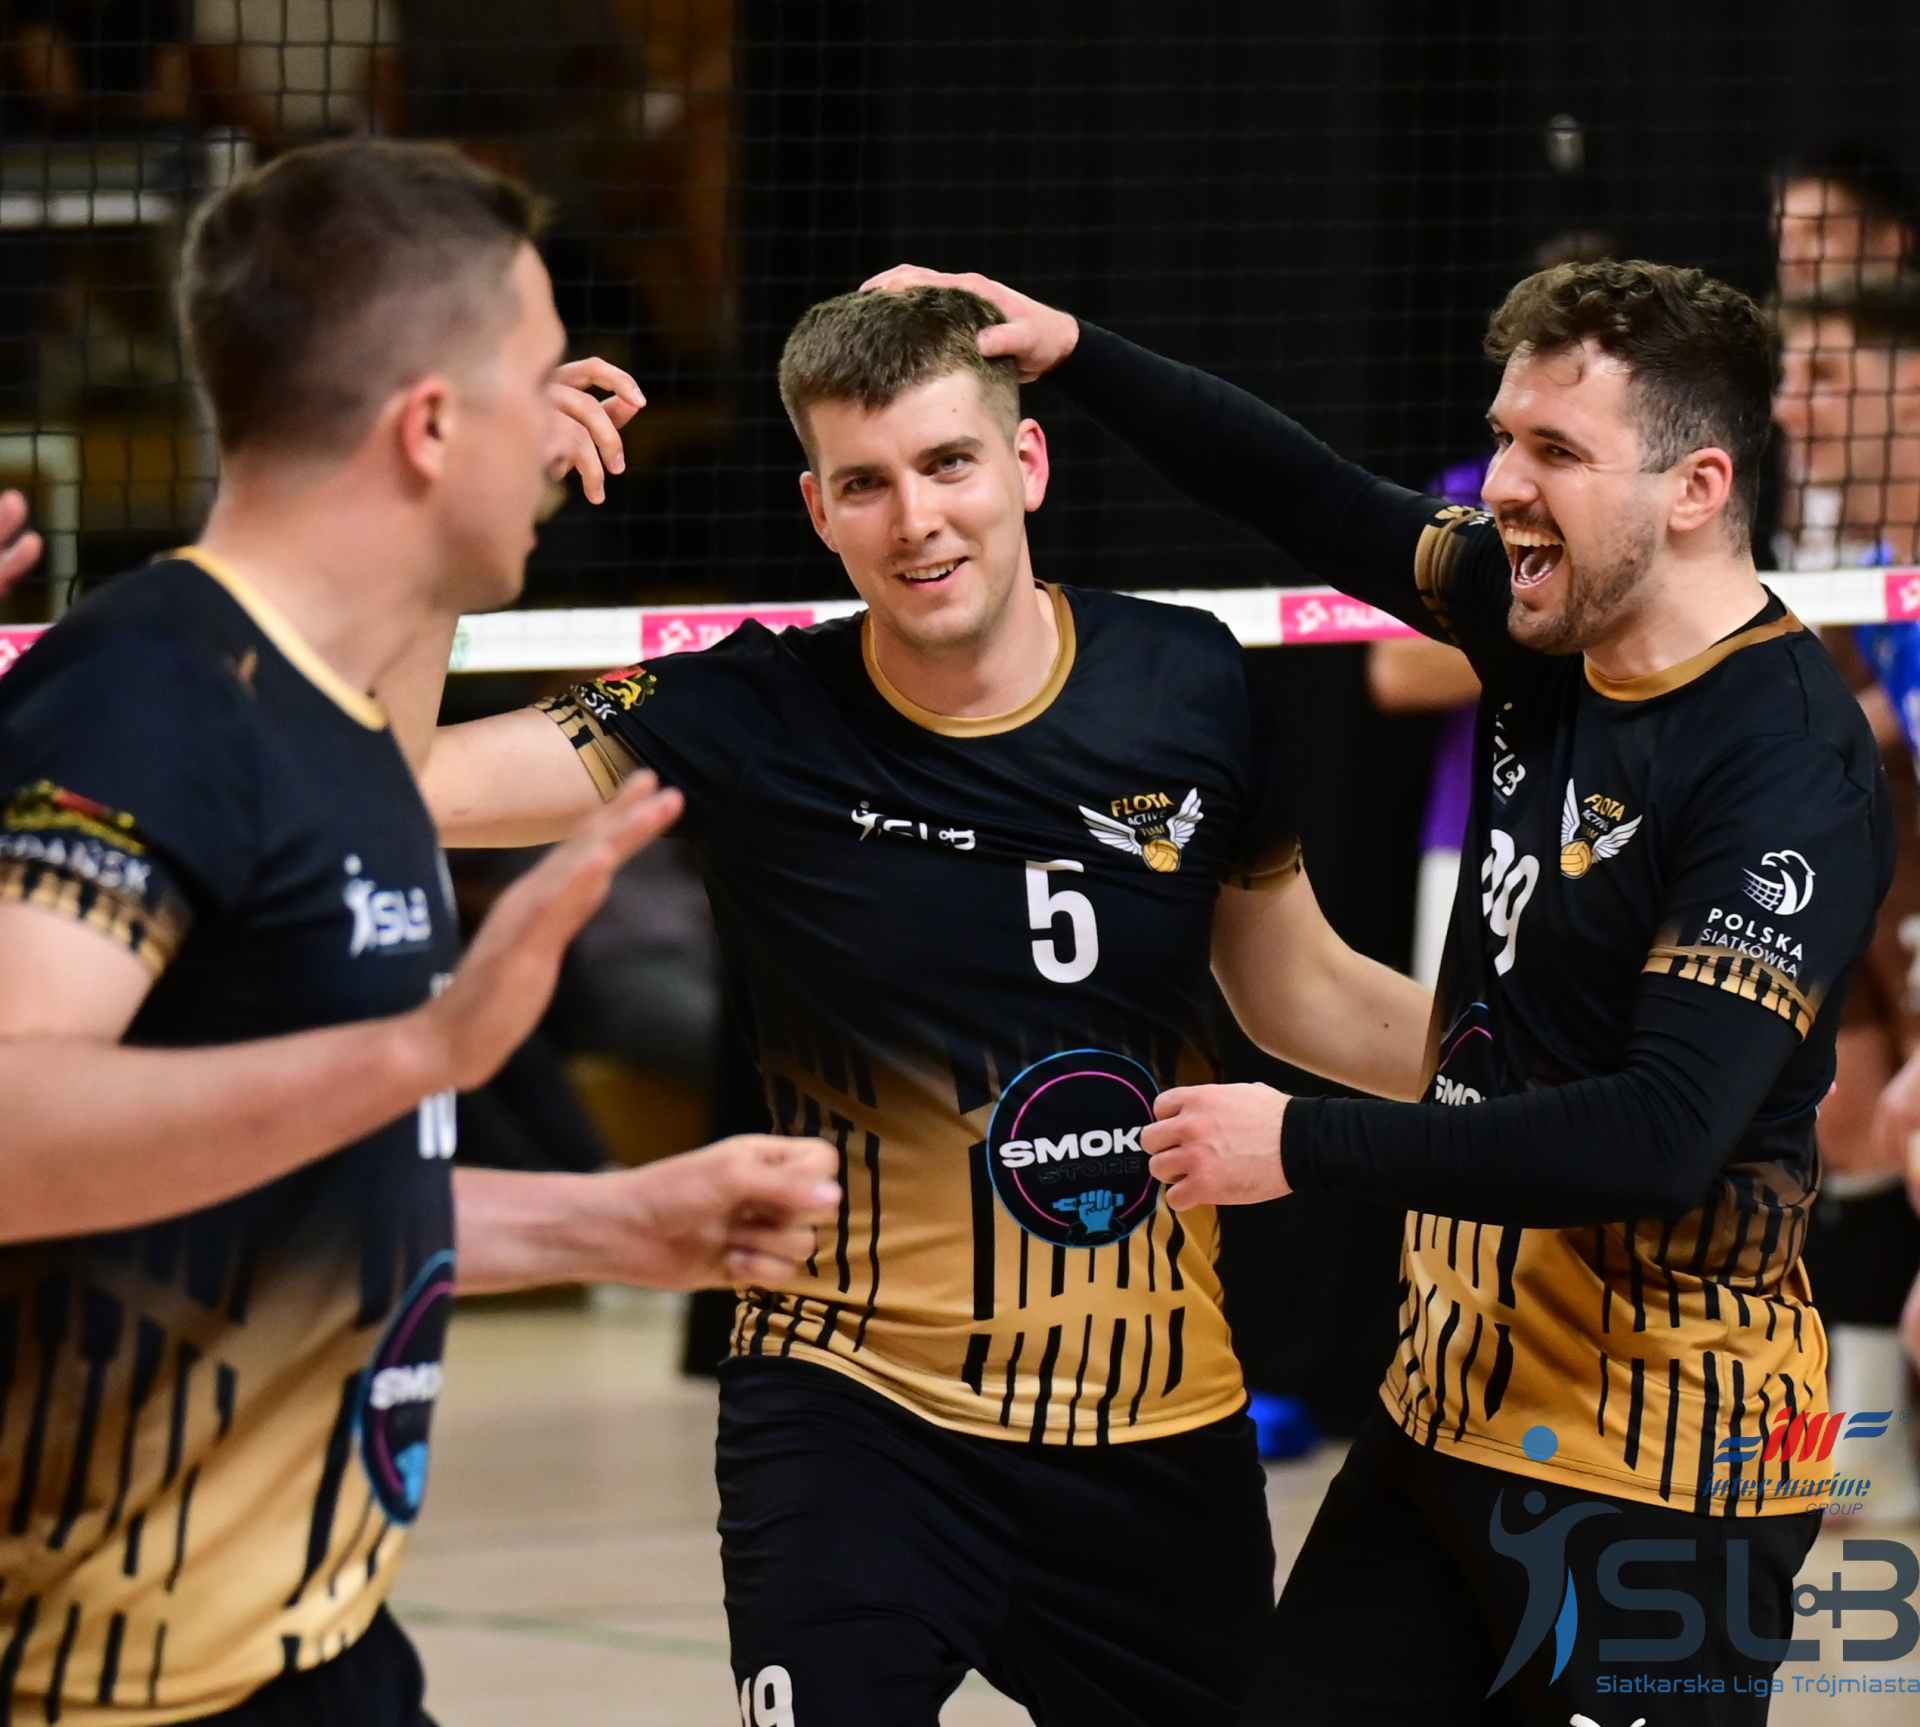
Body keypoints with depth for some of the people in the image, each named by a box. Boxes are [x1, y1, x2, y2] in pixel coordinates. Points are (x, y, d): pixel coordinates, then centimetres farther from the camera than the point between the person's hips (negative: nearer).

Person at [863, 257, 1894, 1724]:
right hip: (1454, 1409, 8)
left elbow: (1667, 1135, -26)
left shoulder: (1787, 764, -19)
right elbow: (1315, 502, 18)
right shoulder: (1548, 626, 3)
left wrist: (1305, 1146, -21)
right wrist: (1068, 351, 9)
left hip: (1657, 1472, -8)